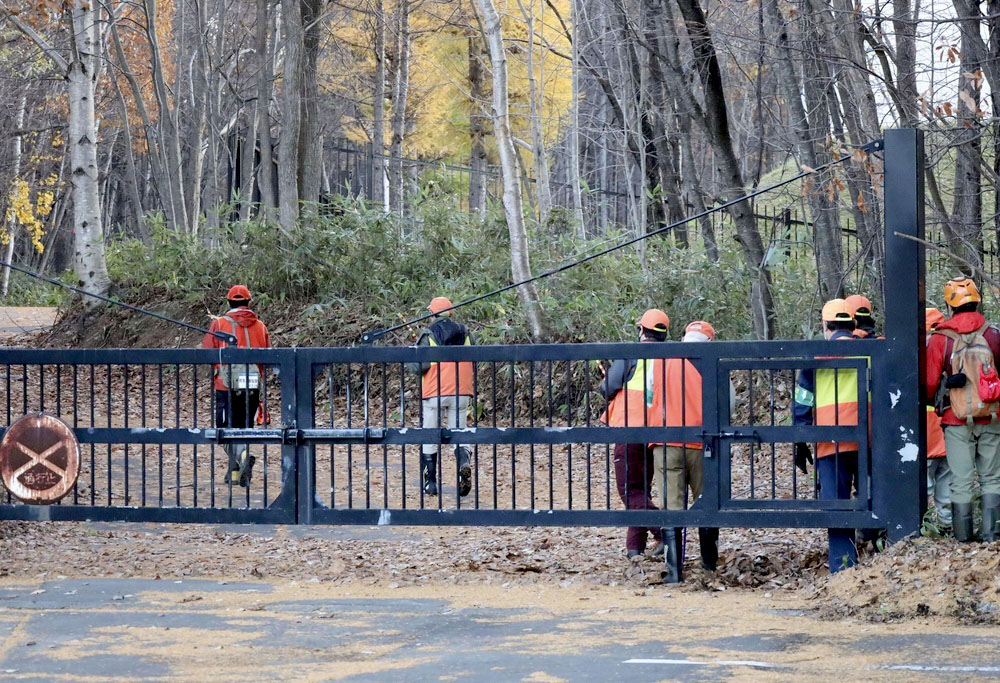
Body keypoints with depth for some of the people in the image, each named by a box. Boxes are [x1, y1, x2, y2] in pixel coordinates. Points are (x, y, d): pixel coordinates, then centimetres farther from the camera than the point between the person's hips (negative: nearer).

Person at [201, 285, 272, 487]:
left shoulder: (219, 324, -2)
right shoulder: (260, 326, 6)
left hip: (227, 386, -3)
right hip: (253, 387, 3)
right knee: (244, 428, 15)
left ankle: (243, 456, -29)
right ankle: (235, 471, 17)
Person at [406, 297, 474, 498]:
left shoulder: (429, 335, -6)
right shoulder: (464, 333, 7)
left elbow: (418, 366, -13)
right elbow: (472, 361, 14)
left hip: (434, 393, -3)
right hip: (461, 392, 3)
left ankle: (429, 483, 9)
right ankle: (464, 462, -23)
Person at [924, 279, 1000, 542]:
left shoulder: (939, 340, -6)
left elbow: (929, 385, -3)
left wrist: (925, 403, 18)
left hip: (957, 422, -1)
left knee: (961, 481, 4)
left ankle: (963, 536, 4)